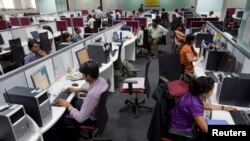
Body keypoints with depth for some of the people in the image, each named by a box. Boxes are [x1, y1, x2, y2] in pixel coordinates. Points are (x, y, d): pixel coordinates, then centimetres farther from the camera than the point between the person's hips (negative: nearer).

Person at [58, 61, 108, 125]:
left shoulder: (92, 94, -41)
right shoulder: (102, 80, -15)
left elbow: (80, 118, -32)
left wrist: (68, 105, -19)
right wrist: (80, 89, 4)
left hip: (91, 118, -7)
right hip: (97, 111, 8)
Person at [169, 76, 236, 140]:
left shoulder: (194, 94, -9)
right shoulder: (194, 104, -35)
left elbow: (206, 105, 13)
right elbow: (206, 129, -27)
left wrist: (224, 108, 14)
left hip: (185, 125, 8)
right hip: (180, 131, -8)